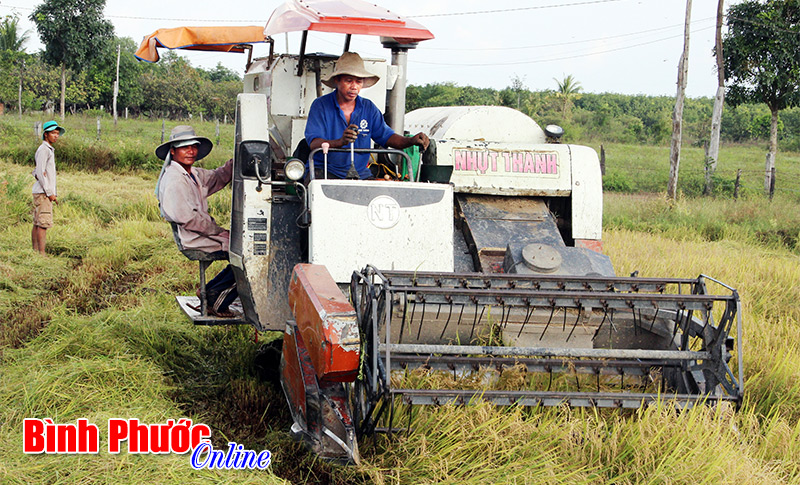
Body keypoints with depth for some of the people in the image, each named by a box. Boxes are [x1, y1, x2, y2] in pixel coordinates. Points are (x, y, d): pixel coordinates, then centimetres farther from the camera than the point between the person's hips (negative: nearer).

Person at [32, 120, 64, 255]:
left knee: (37, 224, 8)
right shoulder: (43, 150, -10)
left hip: (43, 192, 10)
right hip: (43, 193, -10)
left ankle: (36, 252, 9)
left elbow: (36, 172, 24)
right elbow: (40, 172, -16)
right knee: (43, 223, -13)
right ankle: (42, 254, -16)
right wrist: (50, 193, -17)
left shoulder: (49, 150, 20)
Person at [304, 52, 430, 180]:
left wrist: (411, 141, -14)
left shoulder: (369, 108, 12)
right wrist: (340, 142, -34)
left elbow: (386, 136, 8)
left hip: (360, 173, 4)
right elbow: (313, 144, -14)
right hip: (324, 171, -4)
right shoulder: (320, 105, -2)